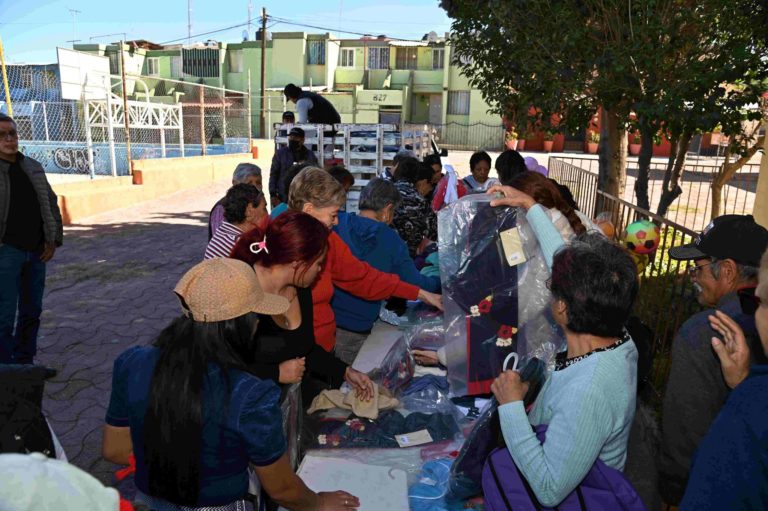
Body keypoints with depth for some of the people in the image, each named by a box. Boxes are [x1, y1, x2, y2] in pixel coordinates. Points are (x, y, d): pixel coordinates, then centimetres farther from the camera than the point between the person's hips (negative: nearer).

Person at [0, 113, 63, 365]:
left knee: (31, 311, 12)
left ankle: (25, 362, 26)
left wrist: (54, 239, 9)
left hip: (36, 251, 5)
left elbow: (51, 203, 16)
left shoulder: (34, 167, 11)